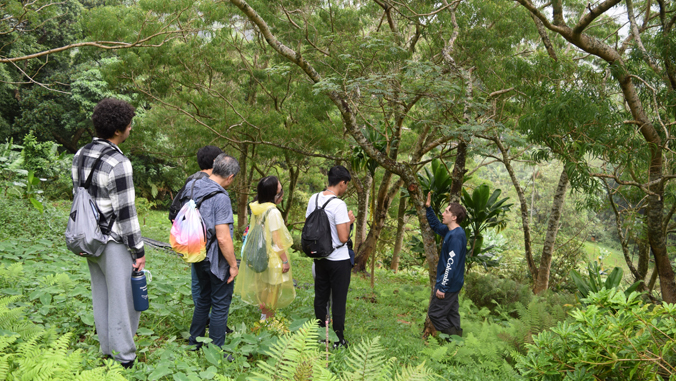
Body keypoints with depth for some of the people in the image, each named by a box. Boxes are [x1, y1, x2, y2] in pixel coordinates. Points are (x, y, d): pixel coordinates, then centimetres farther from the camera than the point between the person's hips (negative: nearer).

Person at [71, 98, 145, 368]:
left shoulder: (80, 156, 5)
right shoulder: (118, 163, -23)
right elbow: (125, 212, -21)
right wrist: (139, 250, -13)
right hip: (114, 243, -9)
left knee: (101, 294, 19)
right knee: (122, 297, 3)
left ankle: (107, 347, 33)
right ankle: (124, 356, 14)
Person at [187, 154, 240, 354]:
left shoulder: (192, 186, 1)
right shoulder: (220, 197, -24)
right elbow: (223, 238, -26)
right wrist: (233, 265, -14)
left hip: (198, 256, 8)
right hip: (217, 261, -8)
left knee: (203, 298, 24)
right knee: (220, 305, 6)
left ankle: (194, 342, 36)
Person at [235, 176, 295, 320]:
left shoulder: (257, 208, 1)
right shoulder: (273, 212, -24)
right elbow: (277, 240, -22)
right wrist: (285, 260, -16)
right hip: (271, 258, -8)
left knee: (262, 289, 21)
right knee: (271, 290, 7)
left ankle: (264, 315, 35)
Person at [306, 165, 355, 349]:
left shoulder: (314, 199, 0)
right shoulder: (339, 205, -22)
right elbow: (343, 237, -23)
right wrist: (349, 221, -7)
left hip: (320, 257, 7)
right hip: (339, 260, -6)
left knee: (320, 297, 16)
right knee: (339, 300, 6)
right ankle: (338, 339, 16)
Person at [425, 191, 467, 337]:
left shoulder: (456, 236, -24)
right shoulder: (450, 231, 6)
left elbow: (452, 264, -27)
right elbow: (436, 226, 27)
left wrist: (442, 287, -24)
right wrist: (428, 207, 16)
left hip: (449, 285, -10)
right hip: (451, 284, 10)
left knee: (435, 314, -2)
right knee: (451, 314, 18)